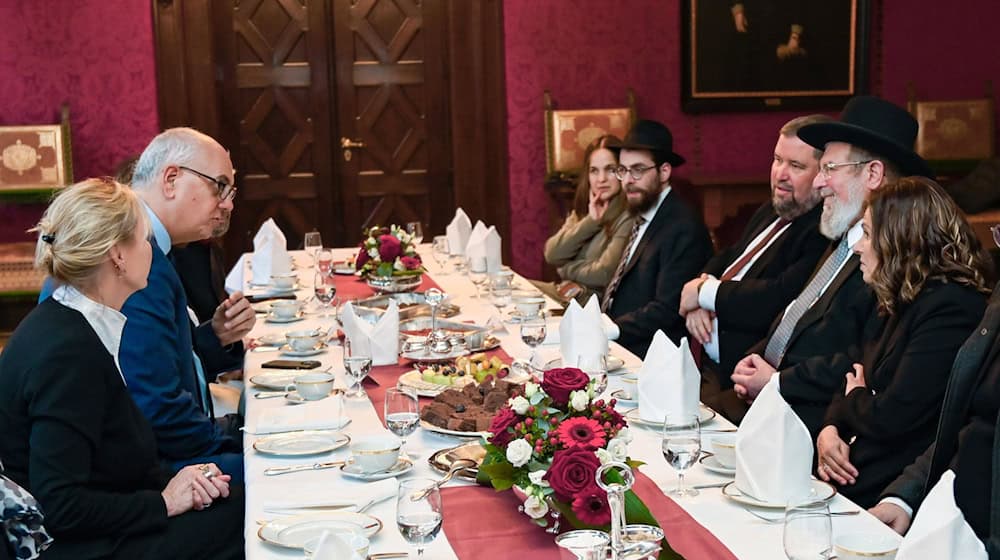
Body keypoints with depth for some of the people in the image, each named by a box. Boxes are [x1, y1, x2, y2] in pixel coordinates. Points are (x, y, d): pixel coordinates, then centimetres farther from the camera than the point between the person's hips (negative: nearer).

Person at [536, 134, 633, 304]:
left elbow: (604, 274, -18)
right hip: (568, 290, 7)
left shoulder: (628, 216, -12)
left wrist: (566, 268, 0)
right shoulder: (582, 211, 12)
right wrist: (590, 221, -8)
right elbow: (551, 255, 0)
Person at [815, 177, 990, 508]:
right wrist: (830, 428, -3)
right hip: (854, 472, 9)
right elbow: (853, 379, 18)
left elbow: (891, 418, -21)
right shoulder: (905, 301, 15)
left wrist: (854, 399, 1)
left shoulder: (950, 309, -17)